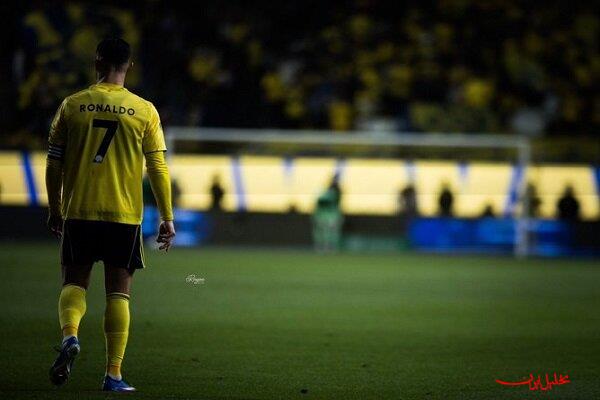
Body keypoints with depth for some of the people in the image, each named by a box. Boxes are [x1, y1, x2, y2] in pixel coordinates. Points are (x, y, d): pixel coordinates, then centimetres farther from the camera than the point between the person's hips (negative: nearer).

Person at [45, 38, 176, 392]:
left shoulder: (72, 105, 1)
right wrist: (168, 219, 6)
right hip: (124, 215, 0)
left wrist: (55, 210, 17)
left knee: (75, 282, 13)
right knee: (119, 291, 6)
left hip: (78, 211, 0)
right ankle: (114, 374, 3)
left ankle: (70, 336, -16)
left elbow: (54, 163, 5)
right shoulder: (145, 111, 0)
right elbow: (158, 168, -1)